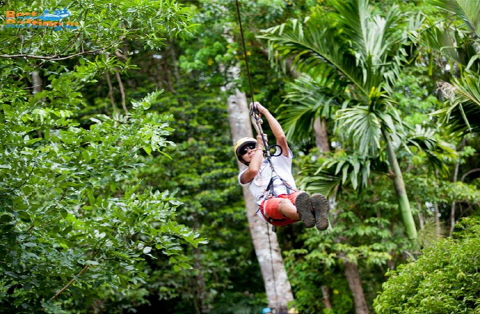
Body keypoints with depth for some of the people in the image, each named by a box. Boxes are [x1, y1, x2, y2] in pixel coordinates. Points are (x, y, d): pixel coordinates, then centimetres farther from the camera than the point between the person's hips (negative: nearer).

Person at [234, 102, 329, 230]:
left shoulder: (277, 159, 35)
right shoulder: (244, 175, 30)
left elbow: (281, 137, 16)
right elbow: (253, 170, 3)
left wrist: (265, 111, 20)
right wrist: (260, 146, 19)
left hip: (291, 196, 3)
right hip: (269, 205, -2)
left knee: (301, 195, -36)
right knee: (283, 203, -40)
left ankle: (316, 208, -72)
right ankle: (306, 216, -75)